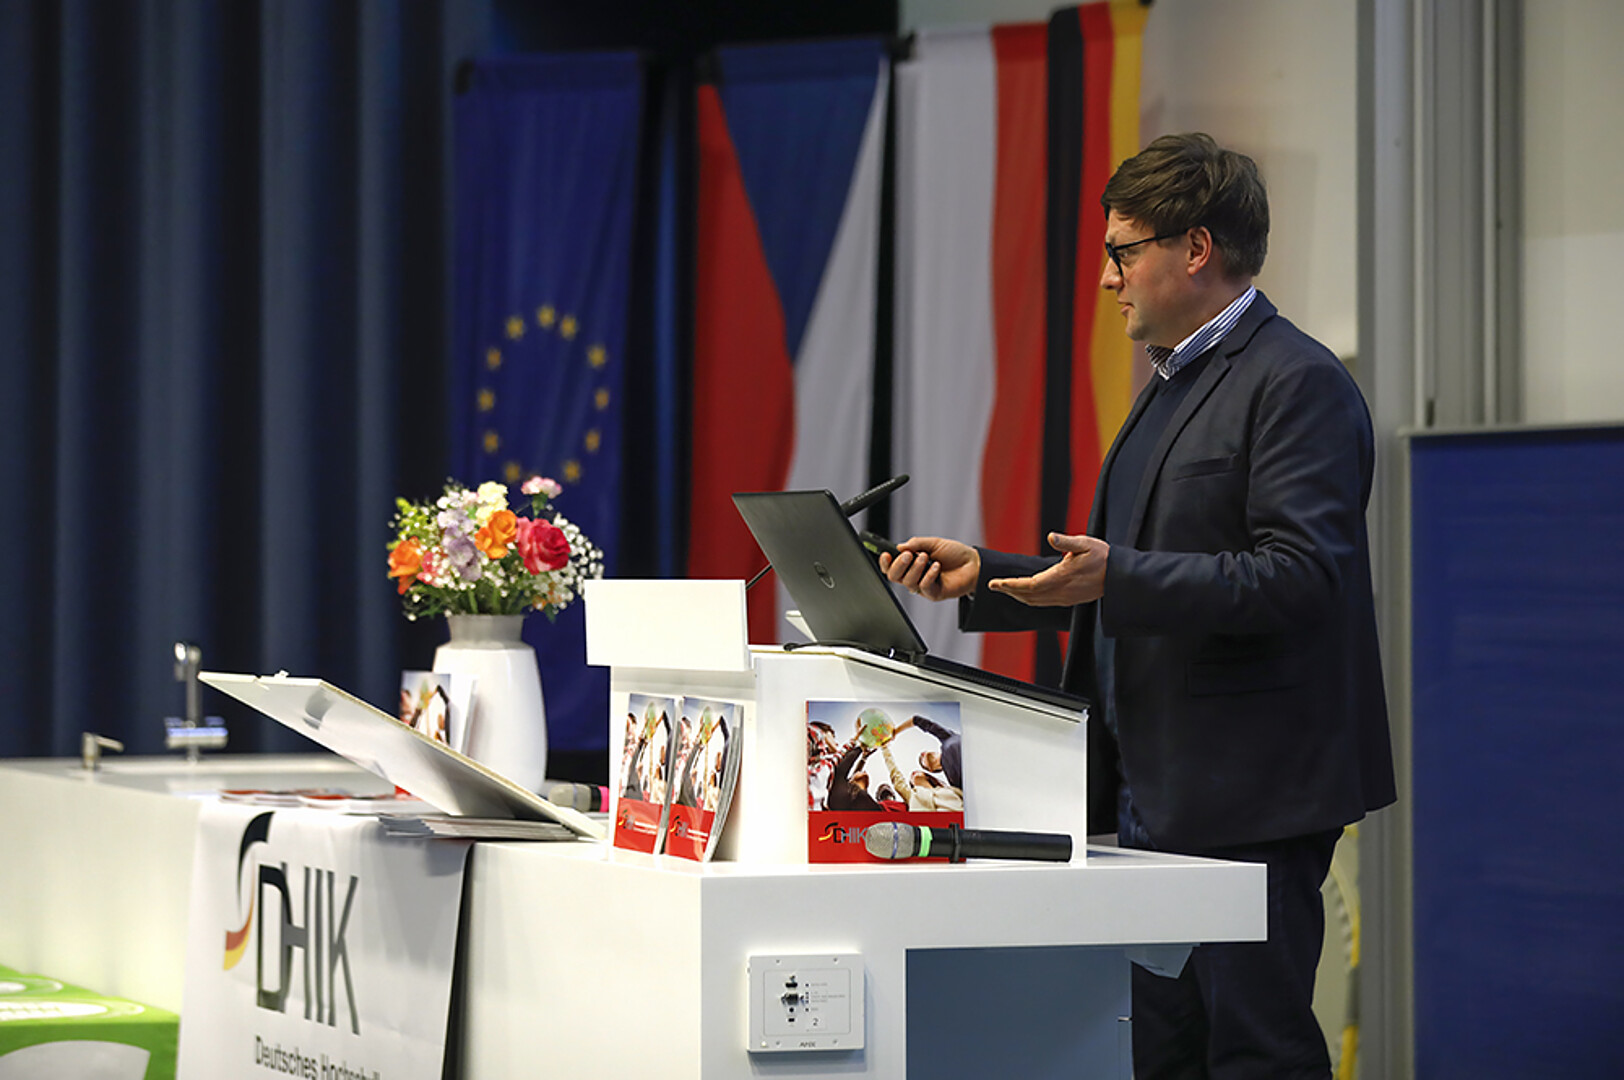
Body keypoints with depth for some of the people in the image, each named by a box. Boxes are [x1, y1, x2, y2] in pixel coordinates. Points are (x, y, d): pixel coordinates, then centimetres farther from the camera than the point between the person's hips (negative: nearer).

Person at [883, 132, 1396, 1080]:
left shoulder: (1298, 384, -11)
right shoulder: (1173, 386, 21)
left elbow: (1300, 575, -21)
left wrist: (1117, 576, -28)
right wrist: (984, 577, 15)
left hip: (1250, 798, -10)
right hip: (1155, 791, 10)